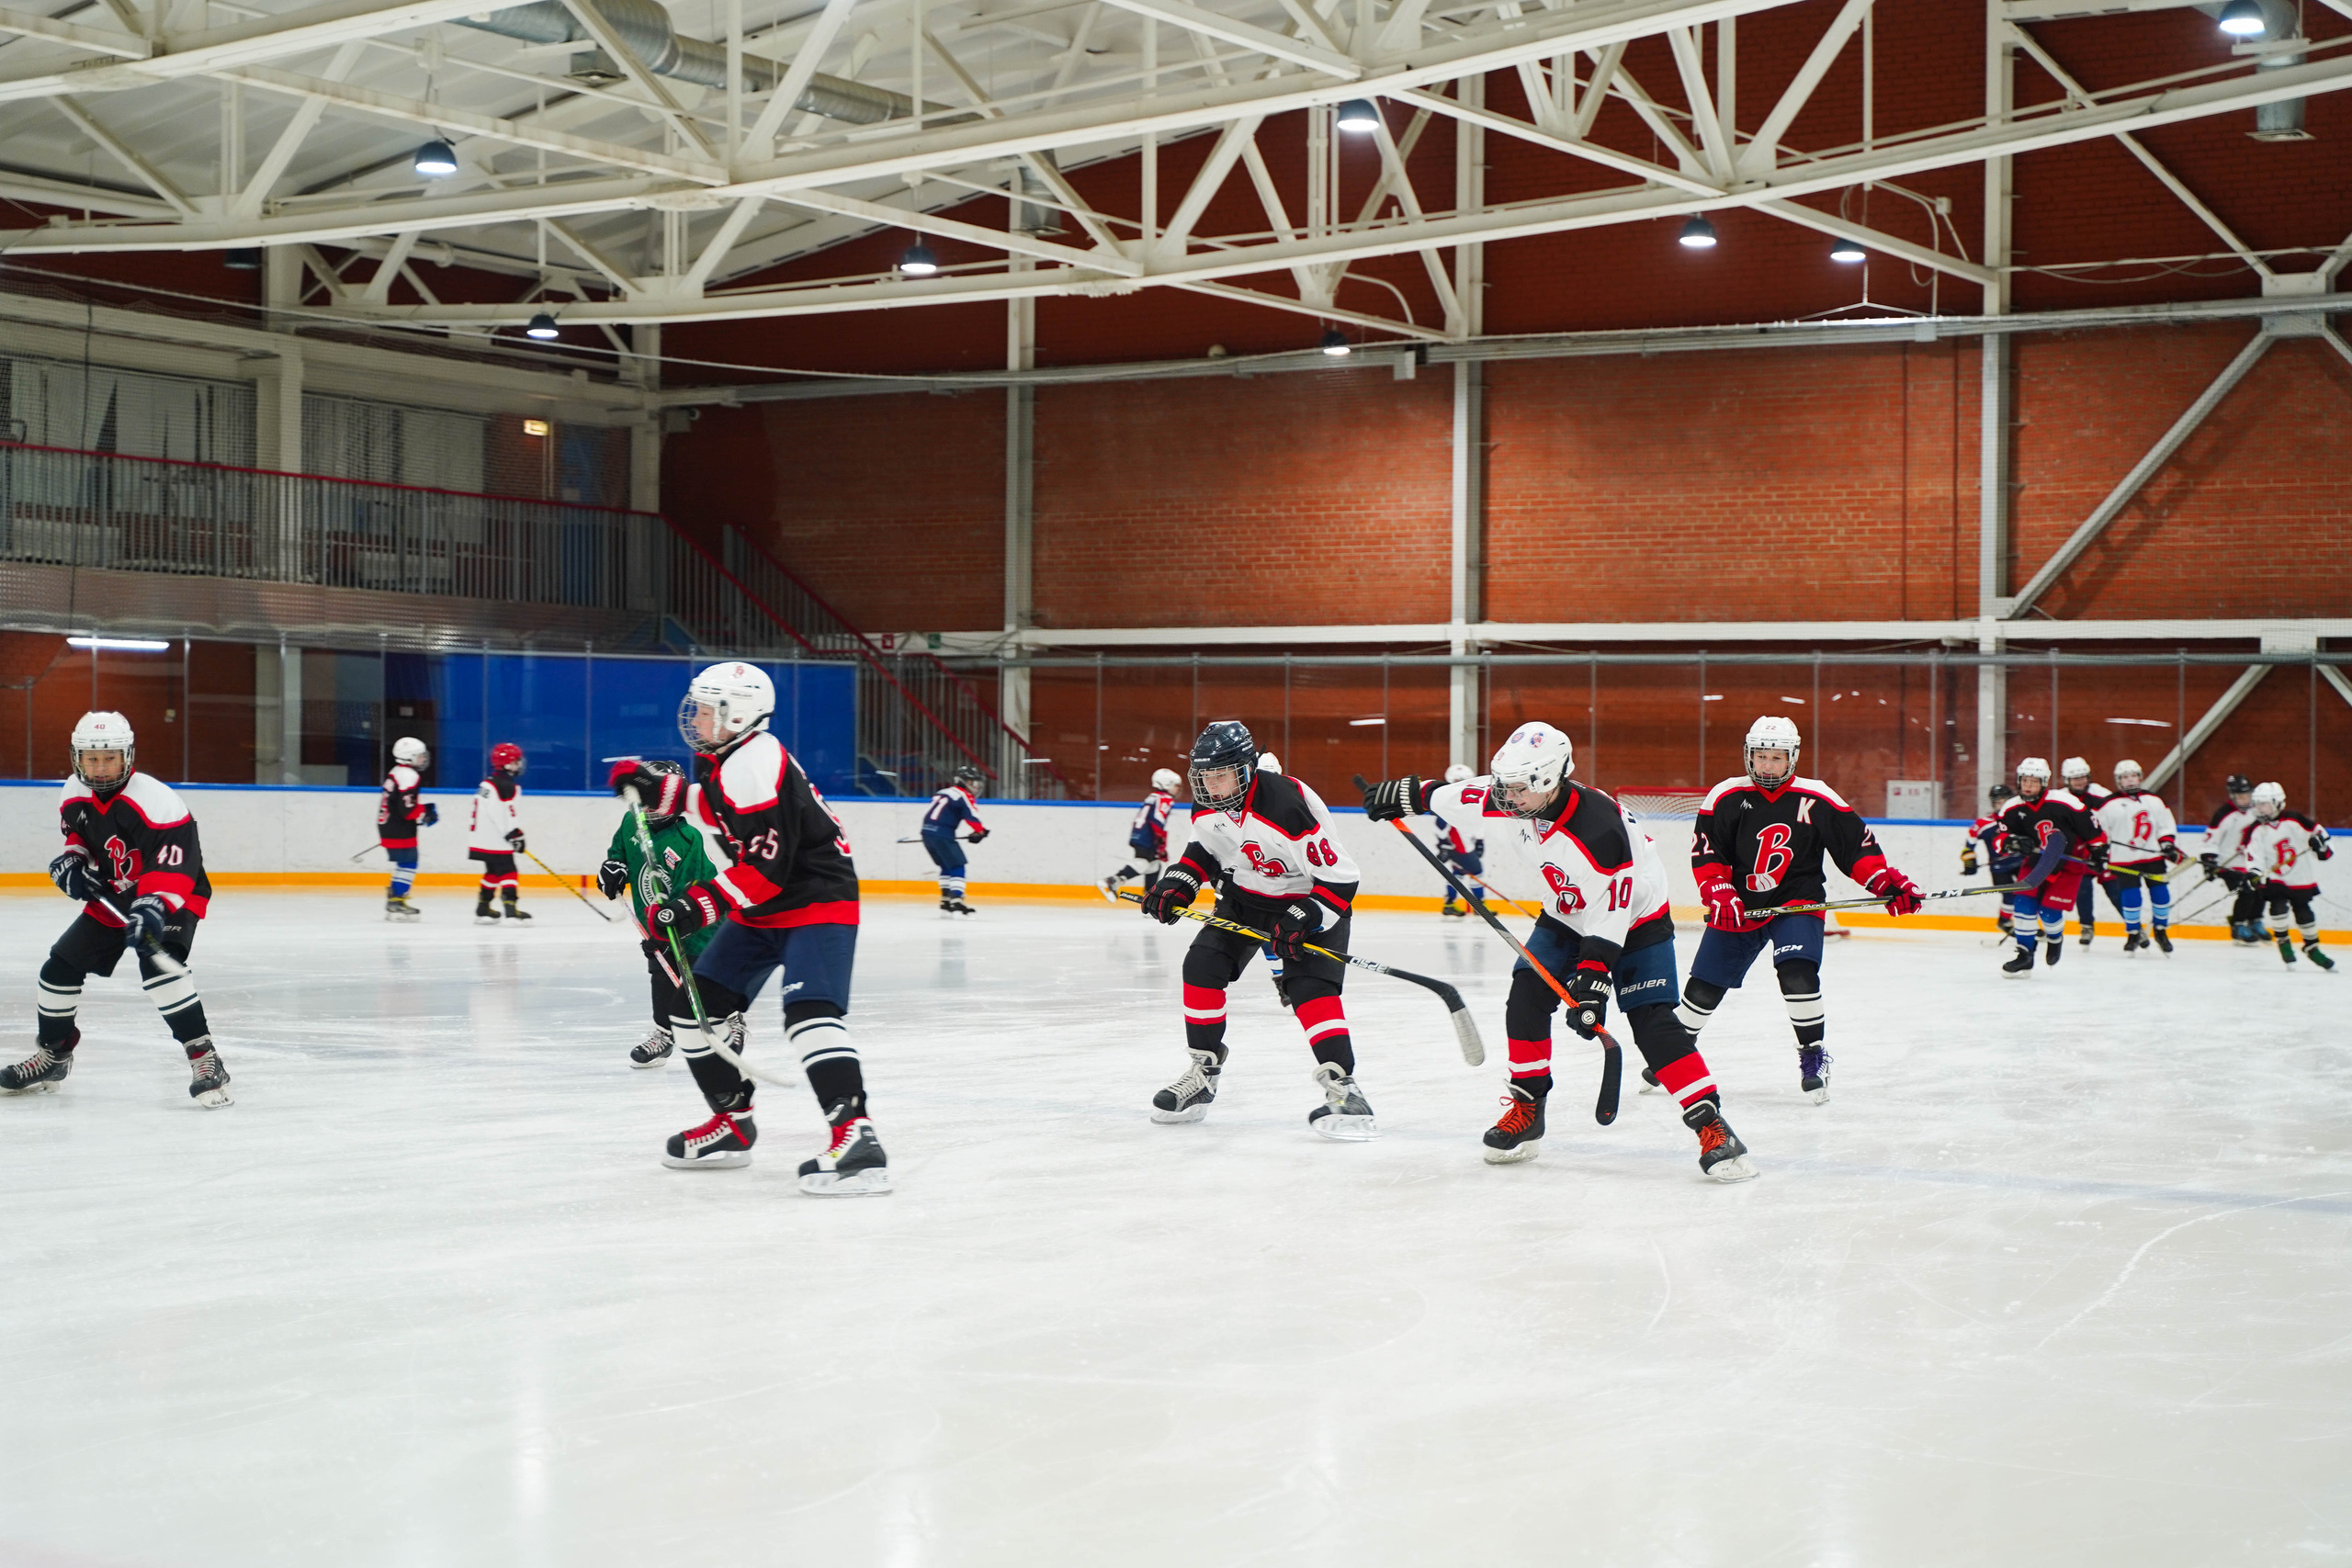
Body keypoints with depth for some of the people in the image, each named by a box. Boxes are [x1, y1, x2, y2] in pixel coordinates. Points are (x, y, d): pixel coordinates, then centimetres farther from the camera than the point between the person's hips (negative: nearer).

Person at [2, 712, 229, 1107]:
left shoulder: (156, 801, -27)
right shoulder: (73, 796, -4)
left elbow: (176, 866, -32)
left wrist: (153, 908, -44)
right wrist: (71, 860, -3)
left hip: (173, 897, -7)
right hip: (111, 898, 8)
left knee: (158, 965, -32)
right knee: (61, 966, 7)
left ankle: (204, 1058, -28)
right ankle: (53, 1054, 32)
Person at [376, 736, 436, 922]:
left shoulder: (395, 773, 18)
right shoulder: (409, 776, -16)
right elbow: (407, 807, -24)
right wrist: (425, 814, -11)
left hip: (388, 826, 10)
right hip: (400, 830, -10)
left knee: (403, 863, 17)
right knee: (408, 863, -8)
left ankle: (393, 899, 21)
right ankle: (396, 902, -10)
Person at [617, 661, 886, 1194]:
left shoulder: (755, 764, -24)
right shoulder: (723, 759, 8)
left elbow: (767, 865, -29)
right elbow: (720, 809, 28)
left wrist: (699, 905, -30)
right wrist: (660, 790, 16)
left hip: (817, 896, -11)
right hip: (761, 906, 11)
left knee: (809, 1011, -27)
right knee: (699, 1003, 10)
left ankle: (856, 1139, -36)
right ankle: (732, 1122, 23)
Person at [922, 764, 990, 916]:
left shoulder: (942, 793, 23)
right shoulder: (964, 796, -4)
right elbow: (972, 816, -14)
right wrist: (981, 831, -1)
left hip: (927, 831, 9)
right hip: (942, 835, -9)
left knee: (946, 866, 21)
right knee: (957, 867, -7)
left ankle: (945, 903, 20)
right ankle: (957, 903, -19)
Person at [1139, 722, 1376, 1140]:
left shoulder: (1290, 805, -34)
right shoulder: (1207, 807, -10)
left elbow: (1340, 878, -30)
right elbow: (1204, 847, 13)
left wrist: (1303, 920, -35)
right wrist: (1177, 884, -3)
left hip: (1309, 900, -7)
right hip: (1244, 898, 7)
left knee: (1311, 987, -24)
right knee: (1202, 965, -6)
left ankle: (1342, 1086, -24)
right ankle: (1203, 1071, 9)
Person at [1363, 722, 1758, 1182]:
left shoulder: (1600, 830, -37)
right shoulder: (1509, 801, -17)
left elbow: (1609, 918, -33)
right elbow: (1460, 795, 6)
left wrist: (1592, 981, -35)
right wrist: (1409, 794, 15)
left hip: (1634, 921, -7)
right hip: (1566, 916, 7)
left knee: (1654, 1024, -18)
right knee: (1526, 997, -8)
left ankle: (1712, 1127, -17)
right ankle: (1526, 1112, 6)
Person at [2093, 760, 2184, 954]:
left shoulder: (2154, 800, 8)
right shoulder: (2109, 805, -3)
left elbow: (2166, 825, 12)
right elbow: (2095, 828, -1)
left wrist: (2169, 845, 0)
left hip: (2153, 856, 3)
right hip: (2124, 860, -3)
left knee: (2161, 894, 1)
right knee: (2130, 897, -9)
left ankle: (2160, 931, 20)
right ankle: (2133, 934, 8)